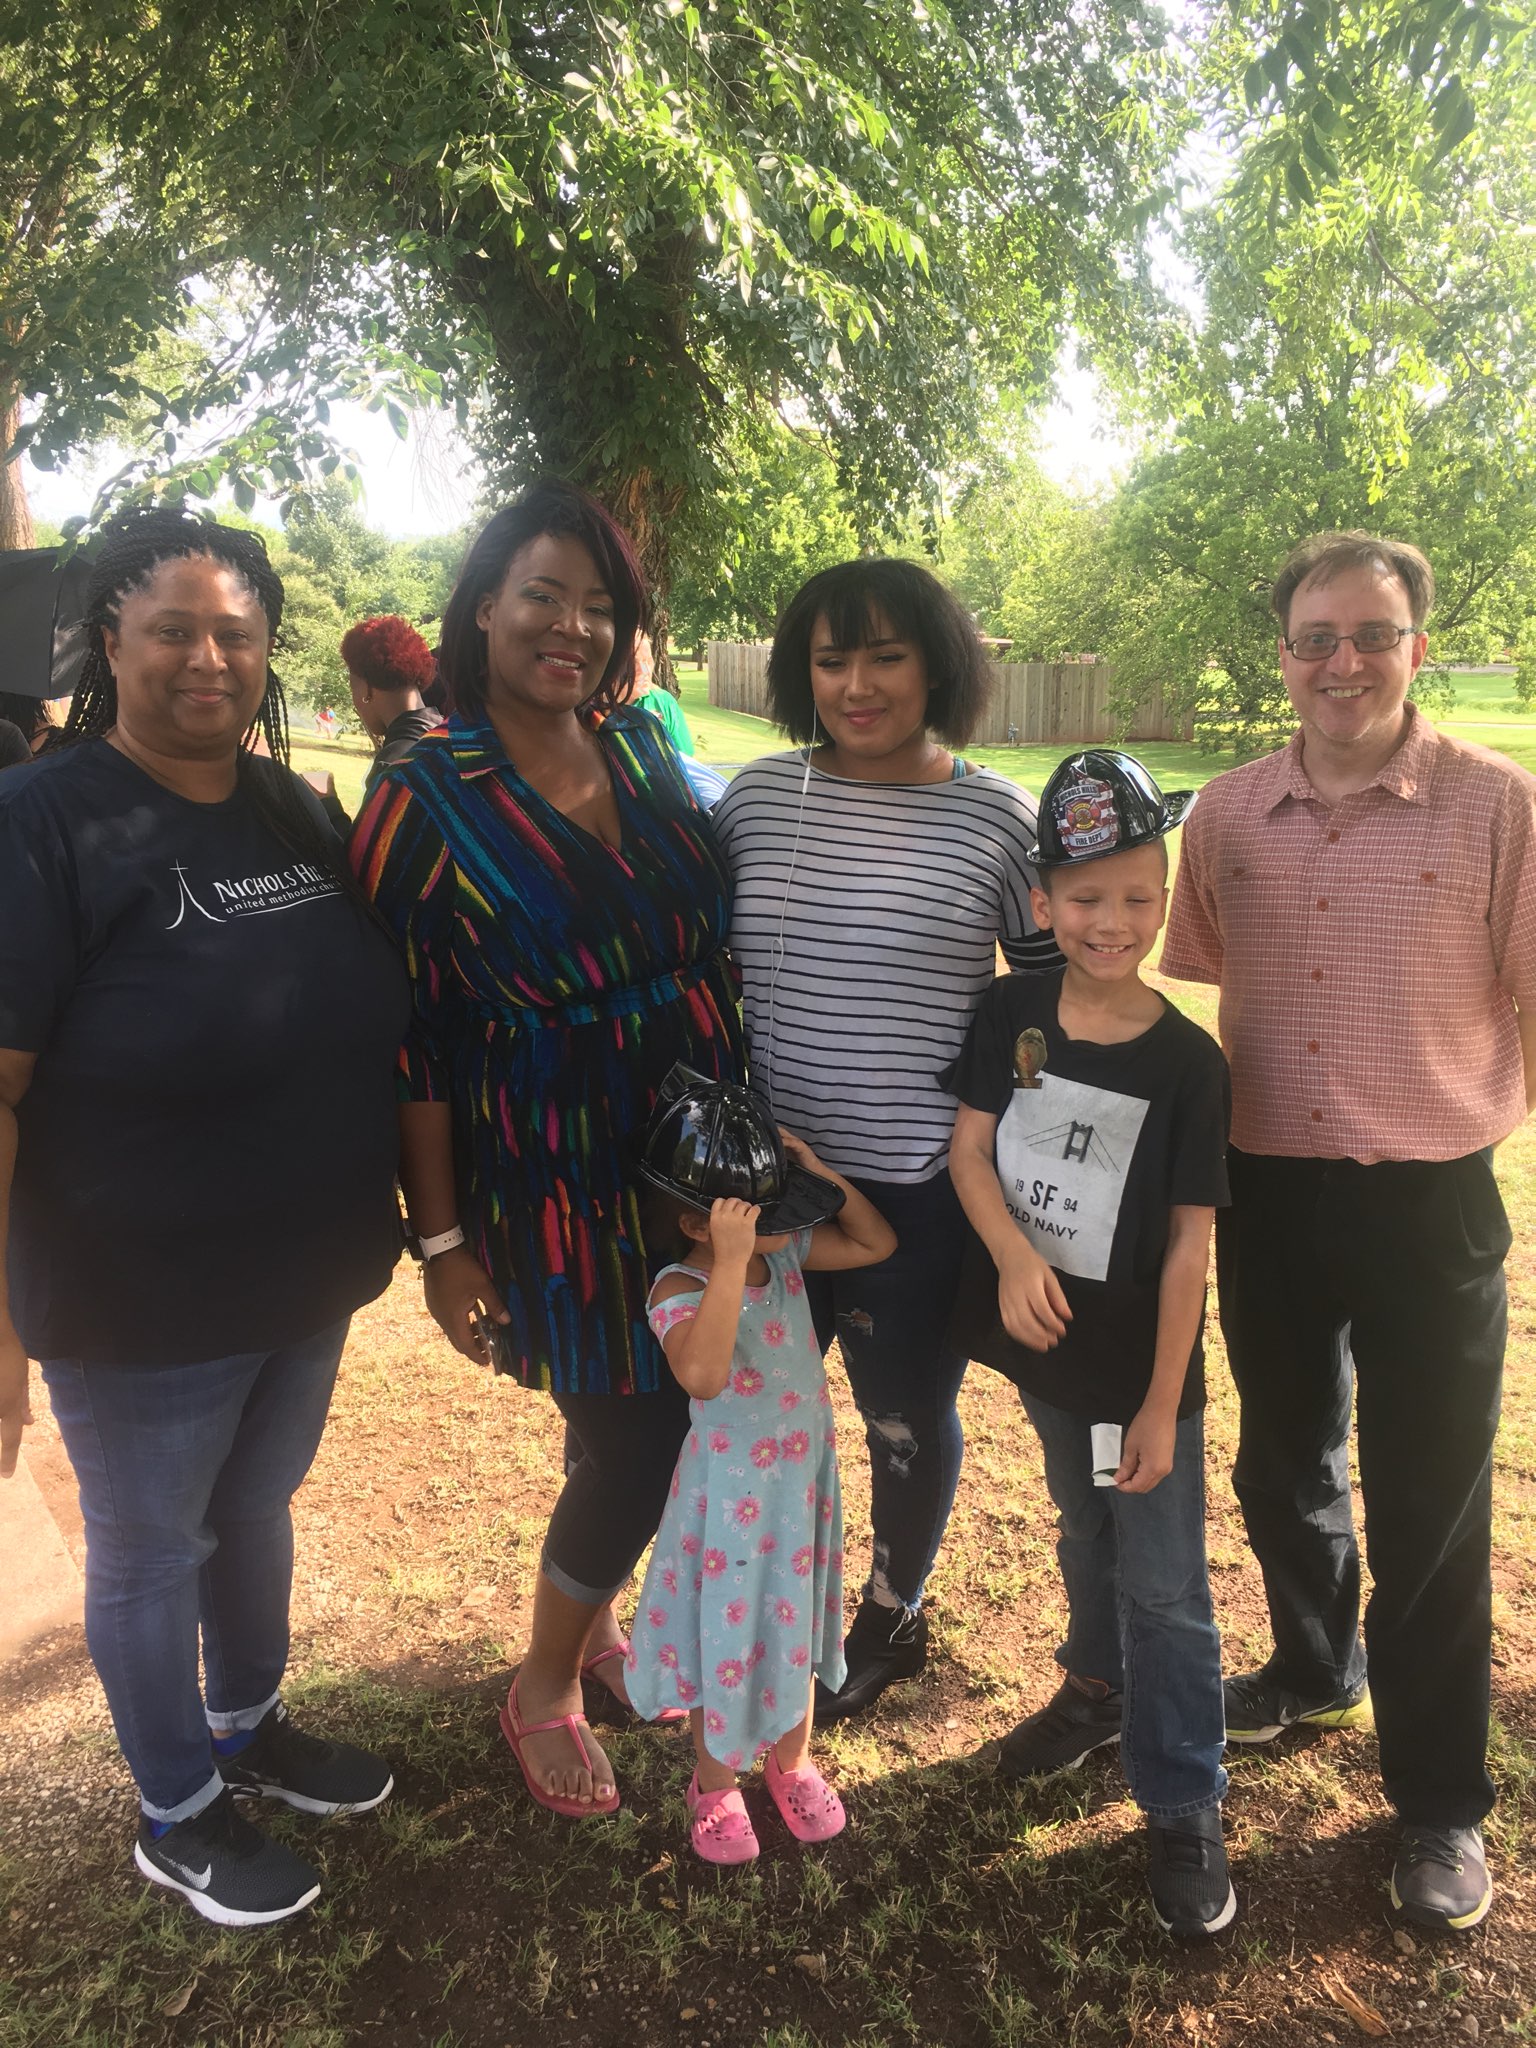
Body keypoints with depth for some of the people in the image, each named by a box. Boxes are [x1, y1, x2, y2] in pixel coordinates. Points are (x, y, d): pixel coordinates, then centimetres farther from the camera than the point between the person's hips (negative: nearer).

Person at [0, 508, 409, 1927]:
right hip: (143, 1314, -6)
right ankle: (178, 1817, 40)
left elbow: (361, 1023, 14)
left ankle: (249, 1727, 51)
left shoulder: (291, 809, 3)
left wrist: (417, 1223, 14)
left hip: (306, 1280, 6)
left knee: (259, 1509, 25)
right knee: (151, 1552, 16)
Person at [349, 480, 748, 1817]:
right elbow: (411, 1035, -10)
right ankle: (547, 1687, 34)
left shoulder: (648, 751, 5)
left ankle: (597, 1619, 45)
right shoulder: (428, 796, -9)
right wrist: (443, 1238, -10)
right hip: (560, 1189, -5)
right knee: (633, 1449, 3)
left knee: (681, 1422, 14)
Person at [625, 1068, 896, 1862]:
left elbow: (878, 1243, -1)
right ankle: (715, 1785, 40)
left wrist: (823, 1176, -15)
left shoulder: (787, 1253, -8)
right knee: (727, 1632, 14)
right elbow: (703, 1375, -46)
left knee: (794, 1623, 23)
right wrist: (731, 1261, -50)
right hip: (729, 1492, -5)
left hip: (803, 1478, 6)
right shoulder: (680, 1290, -27)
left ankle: (791, 1760, 48)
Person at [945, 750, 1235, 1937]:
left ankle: (1186, 1809, 24)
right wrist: (1014, 1256, -26)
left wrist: (1162, 1404, -12)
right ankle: (1098, 1688, 50)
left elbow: (1190, 1246, -14)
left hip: (1143, 1370, -3)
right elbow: (971, 1147, -7)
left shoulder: (1187, 1063, -16)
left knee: (1162, 1588, 6)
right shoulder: (1014, 1015, -7)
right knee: (1084, 1536, 25)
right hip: (1045, 1347, 4)